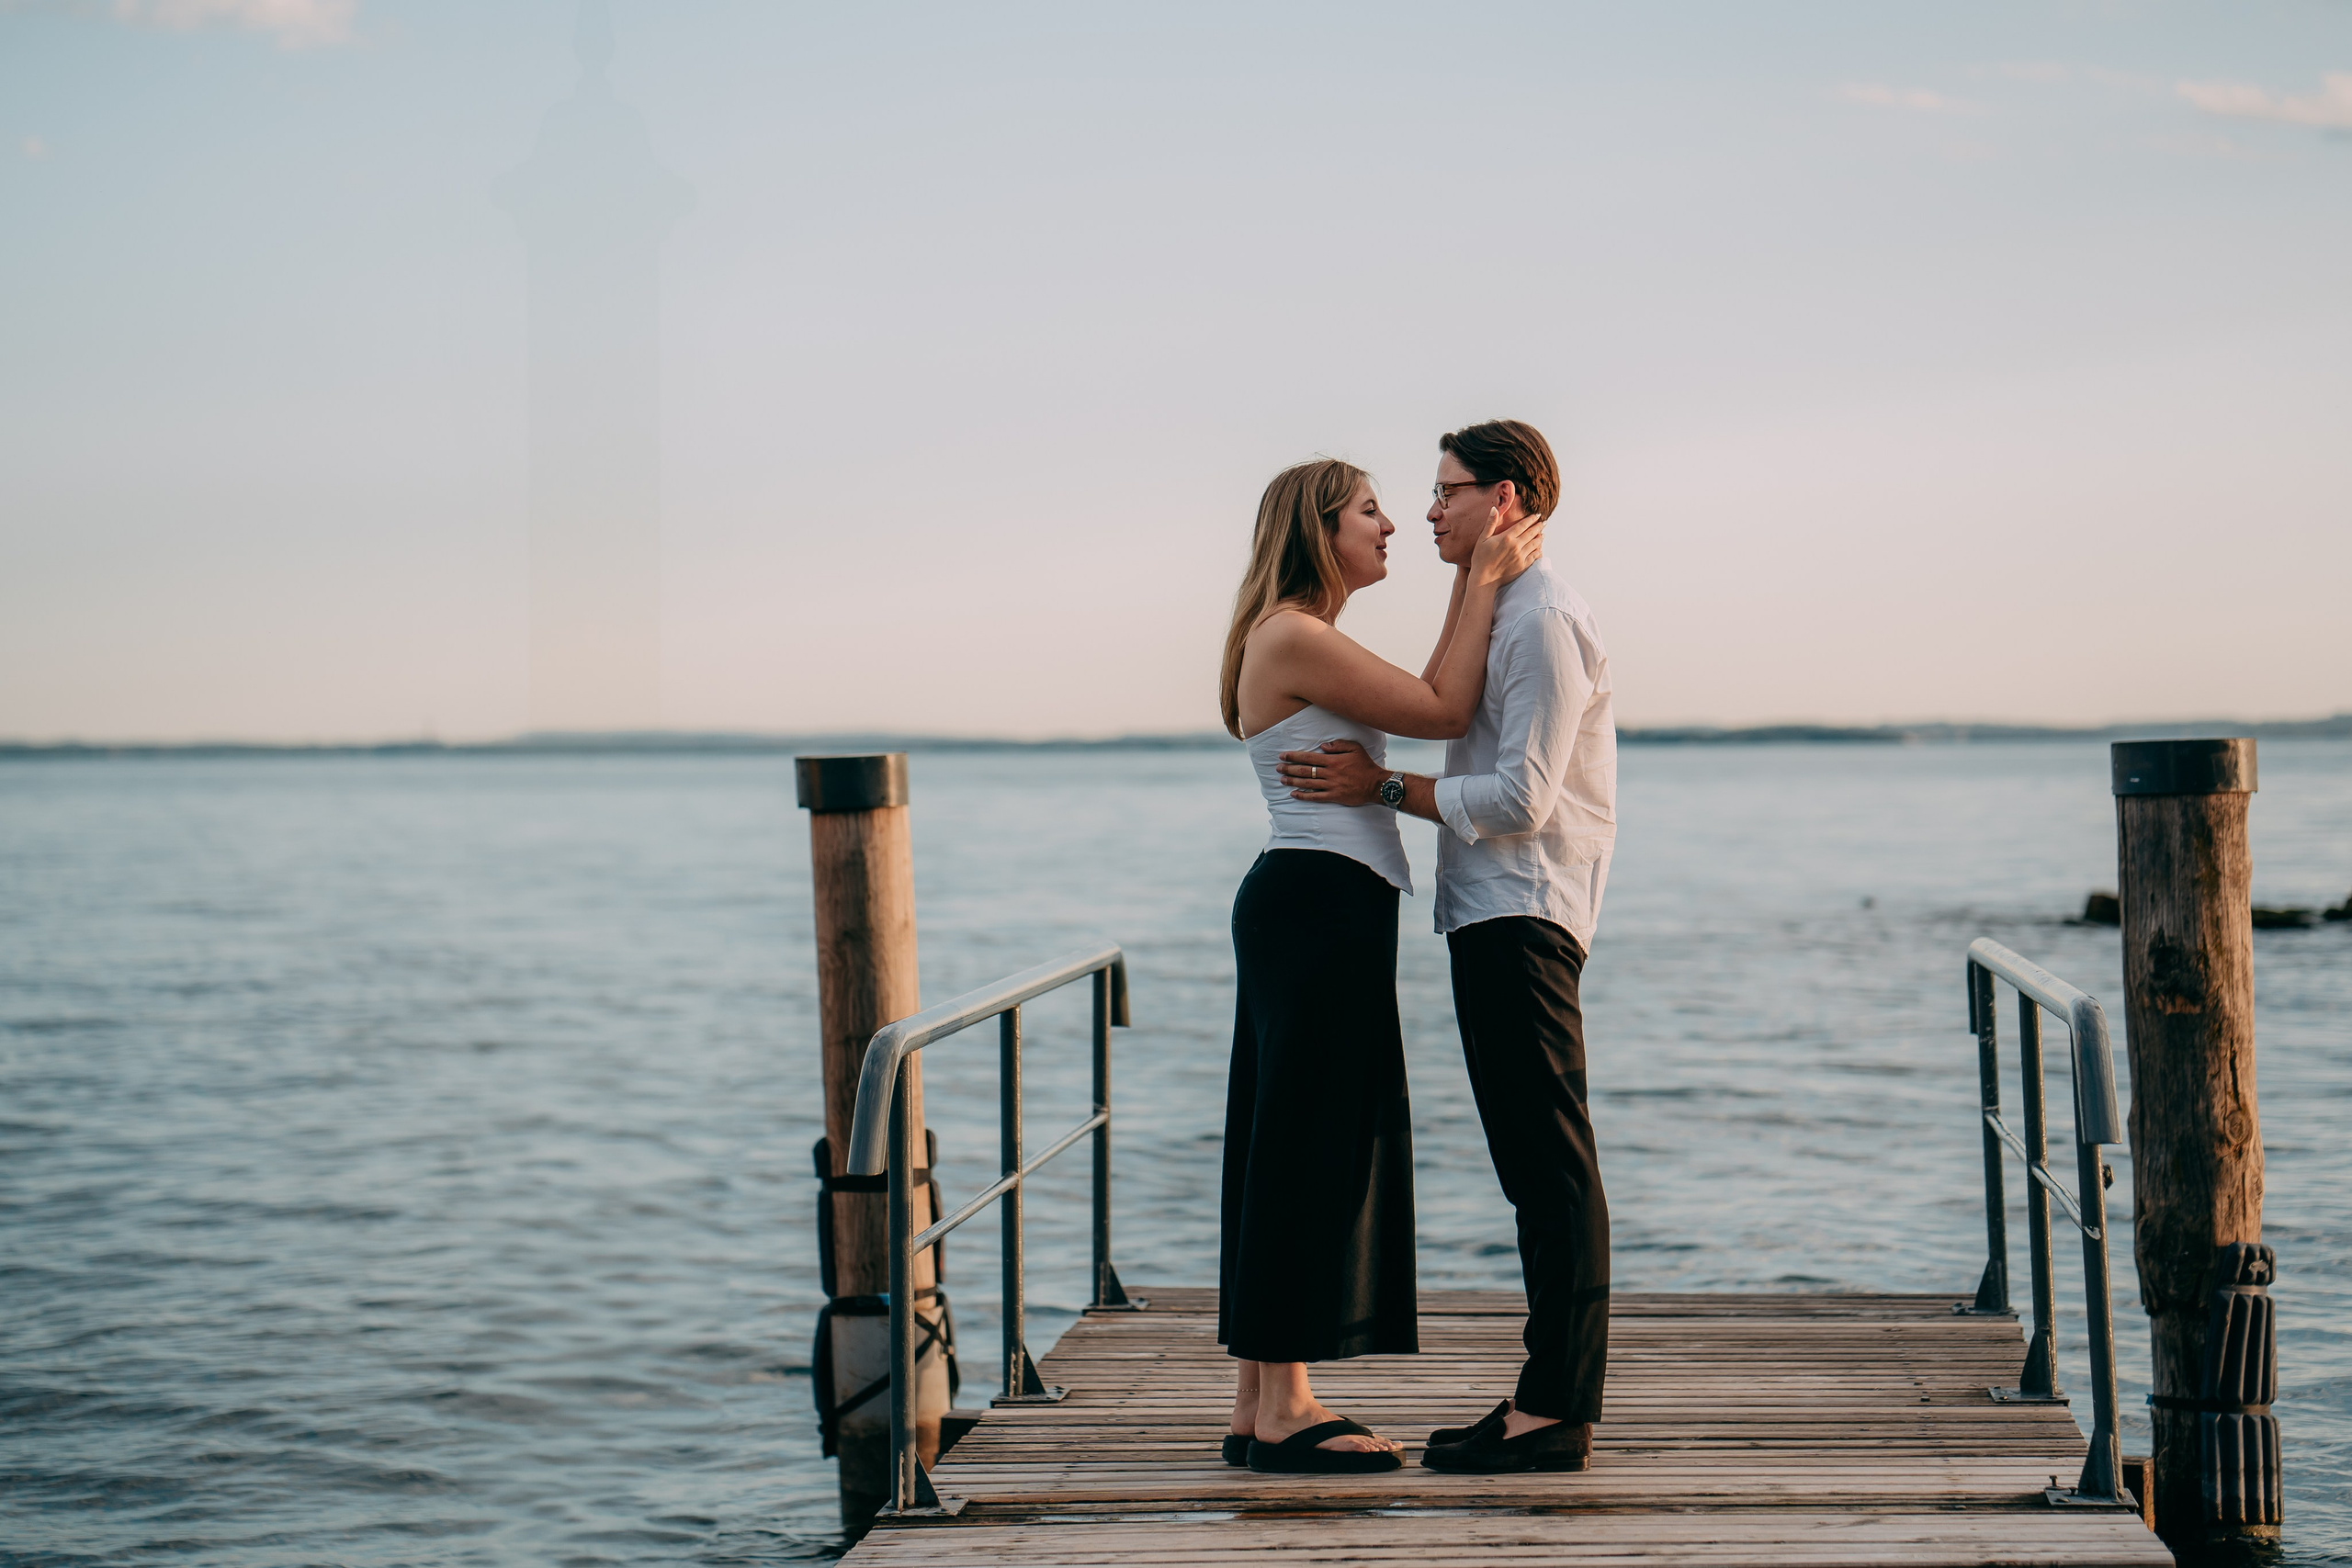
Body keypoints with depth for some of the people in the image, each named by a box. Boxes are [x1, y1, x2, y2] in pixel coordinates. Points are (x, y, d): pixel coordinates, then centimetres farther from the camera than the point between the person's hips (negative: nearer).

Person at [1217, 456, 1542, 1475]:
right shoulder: (1295, 637, -13)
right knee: (1313, 1149, -8)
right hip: (1321, 905, -11)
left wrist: (1468, 586, 21)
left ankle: (1259, 1407, 15)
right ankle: (1282, 1415, -4)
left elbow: (1424, 703, 22)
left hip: (1306, 909, 11)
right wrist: (1486, 584, -6)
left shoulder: (1301, 640, 19)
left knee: (1284, 1150, 10)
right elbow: (1444, 713, -13)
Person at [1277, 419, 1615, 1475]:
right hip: (1496, 915, 11)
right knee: (1536, 1167, 11)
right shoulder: (1500, 614, 20)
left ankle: (1556, 1412, -8)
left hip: (1521, 920, -11)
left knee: (1551, 1164, -9)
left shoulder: (1543, 621, -13)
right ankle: (1549, 1399, 15)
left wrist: (1383, 787, -12)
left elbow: (1521, 799, -18)